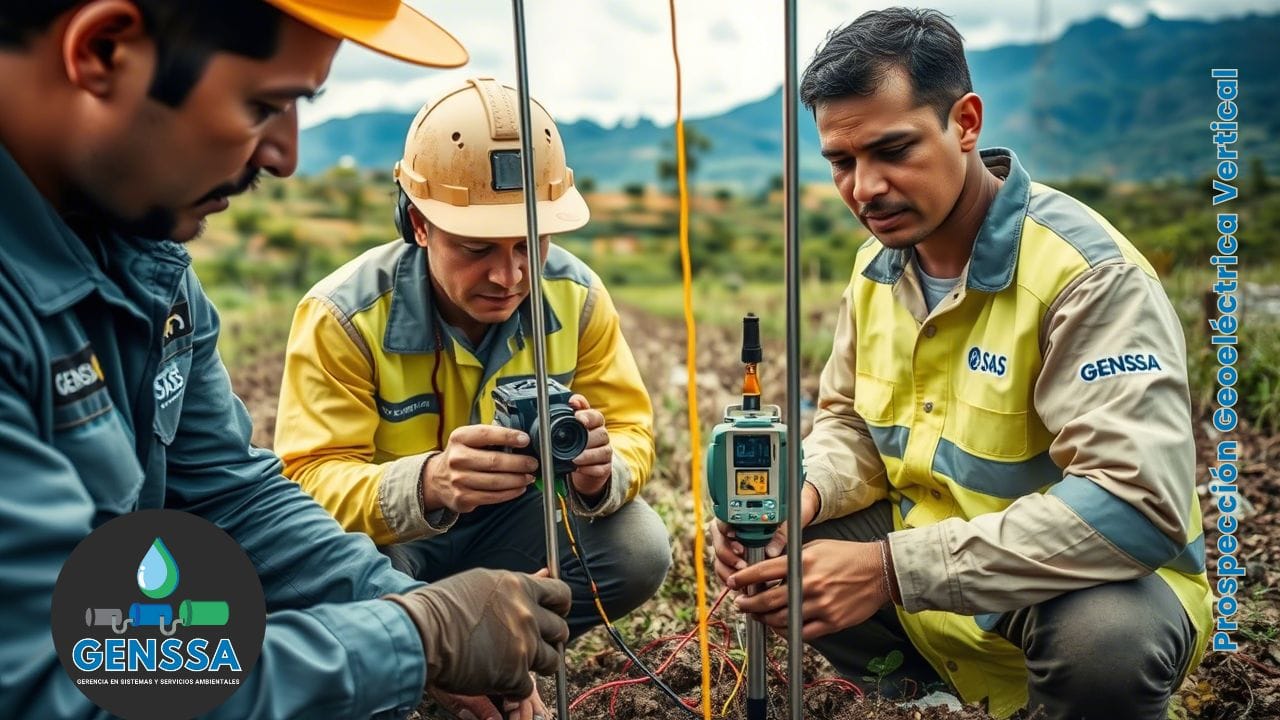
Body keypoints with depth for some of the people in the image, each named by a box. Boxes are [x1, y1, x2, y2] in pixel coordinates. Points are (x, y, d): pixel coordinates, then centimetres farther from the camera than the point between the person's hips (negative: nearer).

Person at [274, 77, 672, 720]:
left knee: (640, 549, -21)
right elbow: (311, 481, -29)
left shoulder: (576, 294, -15)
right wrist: (428, 481, -51)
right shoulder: (343, 315, -24)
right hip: (387, 534, -2)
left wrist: (600, 470, -39)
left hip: (512, 522, 3)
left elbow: (631, 431, -13)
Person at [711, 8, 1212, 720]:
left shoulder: (1088, 271, -24)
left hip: (1091, 580, -6)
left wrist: (892, 568, -36)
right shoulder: (879, 266, 0)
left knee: (1102, 639, -37)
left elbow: (1137, 501, -32)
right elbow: (851, 426, 8)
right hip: (924, 569, 7)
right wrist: (802, 494, -17)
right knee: (764, 555, -5)